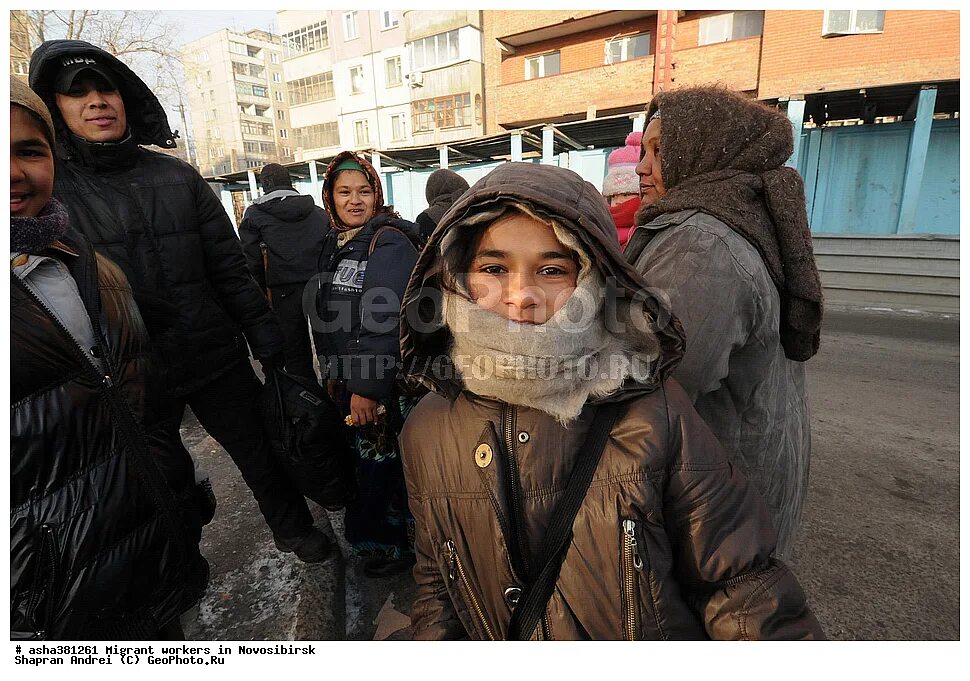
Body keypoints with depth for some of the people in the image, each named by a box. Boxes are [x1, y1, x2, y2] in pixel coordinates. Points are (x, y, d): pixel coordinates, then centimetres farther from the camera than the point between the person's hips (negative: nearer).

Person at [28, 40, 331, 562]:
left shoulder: (176, 176, 2)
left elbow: (229, 268, 2)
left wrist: (267, 343, -1)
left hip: (216, 357, 1)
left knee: (262, 452, 14)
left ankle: (294, 530, 39)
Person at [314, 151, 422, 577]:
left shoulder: (388, 242, -15)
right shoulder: (336, 243, 11)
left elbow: (384, 319, -23)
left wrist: (368, 386, -24)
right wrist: (334, 372, 18)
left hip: (382, 382, -8)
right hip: (351, 378, 8)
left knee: (380, 462, 5)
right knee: (367, 458, 21)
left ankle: (393, 542, 29)